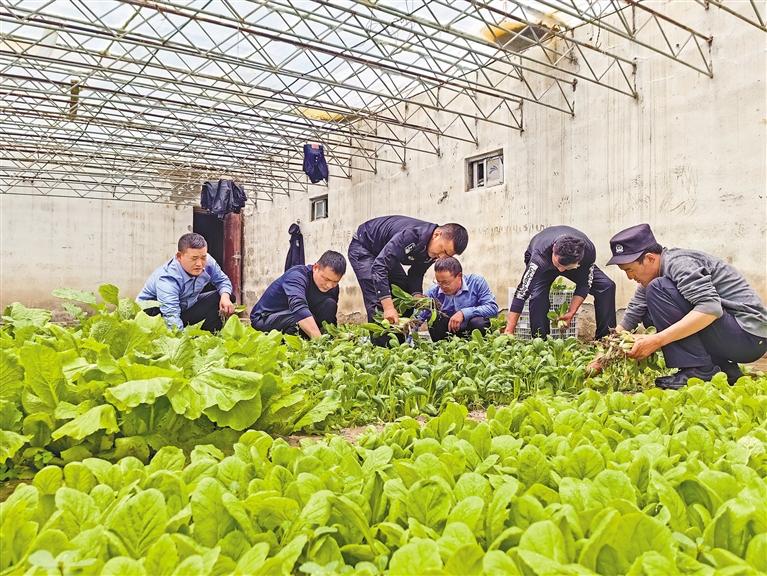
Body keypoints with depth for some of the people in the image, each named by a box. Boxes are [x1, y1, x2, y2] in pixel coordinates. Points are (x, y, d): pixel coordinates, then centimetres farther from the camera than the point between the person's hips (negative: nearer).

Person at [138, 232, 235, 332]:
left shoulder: (208, 262, -17)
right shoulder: (167, 279, -35)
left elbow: (223, 281, 2)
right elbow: (171, 317, -44)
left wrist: (225, 296, -21)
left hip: (185, 307, 6)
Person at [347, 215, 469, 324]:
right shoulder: (411, 235, -41)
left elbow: (416, 274, -2)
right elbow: (379, 267, -45)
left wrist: (417, 295, -24)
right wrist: (388, 307, -49)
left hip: (387, 255, 8)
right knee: (377, 301, -20)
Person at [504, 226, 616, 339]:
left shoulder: (588, 251, -36)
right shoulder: (539, 257, -45)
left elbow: (584, 284, -20)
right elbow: (521, 292, -43)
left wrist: (571, 313, -26)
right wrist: (509, 331, -43)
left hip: (572, 260, 3)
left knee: (606, 286, -14)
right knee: (537, 296, -32)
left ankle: (605, 338, -2)